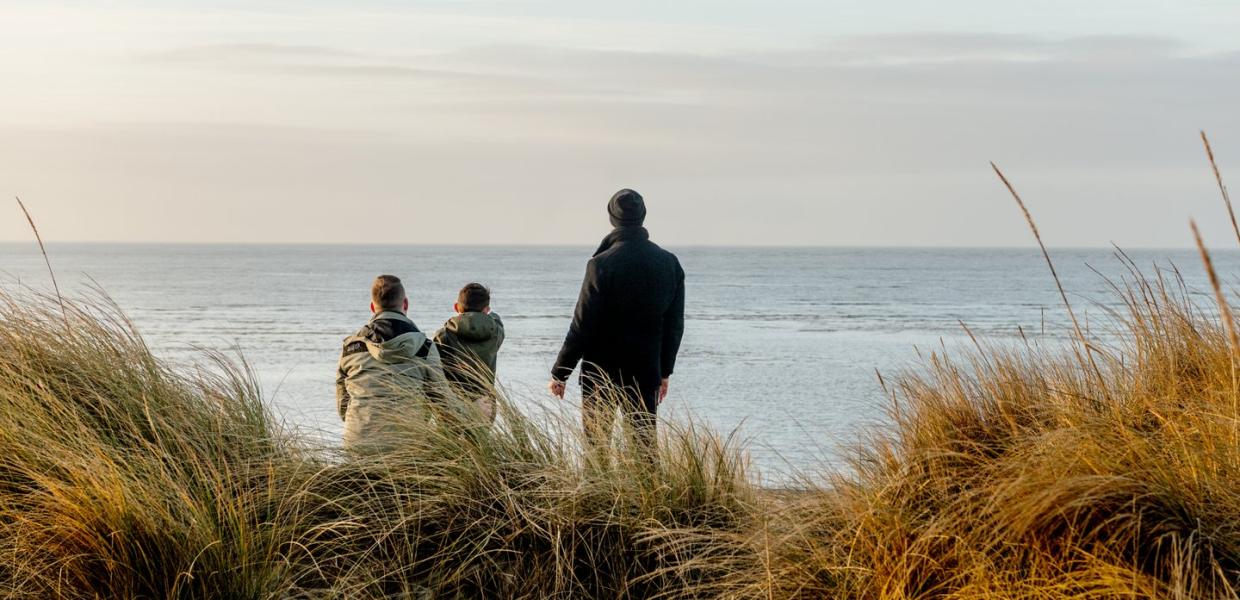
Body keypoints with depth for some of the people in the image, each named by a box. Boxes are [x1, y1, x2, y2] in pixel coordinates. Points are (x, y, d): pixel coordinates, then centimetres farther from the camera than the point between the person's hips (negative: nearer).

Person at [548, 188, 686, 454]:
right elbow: (674, 325, 8)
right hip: (646, 372, 4)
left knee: (597, 445, 3)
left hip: (601, 373, -4)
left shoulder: (603, 264, -14)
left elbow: (583, 326, -13)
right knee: (646, 445, 9)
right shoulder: (670, 263, 2)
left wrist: (559, 374, -5)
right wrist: (664, 371, 17)